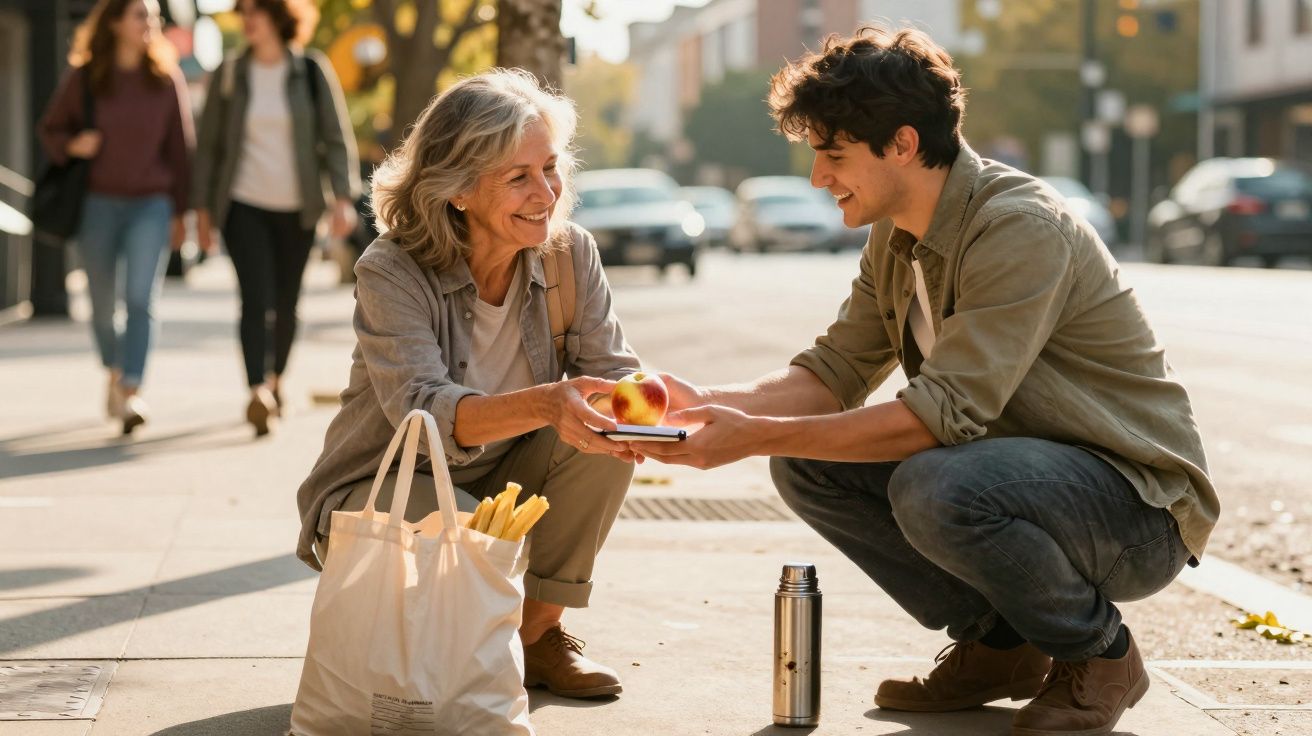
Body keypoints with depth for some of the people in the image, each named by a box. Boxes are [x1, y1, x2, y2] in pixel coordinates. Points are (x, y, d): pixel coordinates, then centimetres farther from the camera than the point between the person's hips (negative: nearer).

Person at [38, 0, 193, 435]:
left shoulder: (166, 78, 2)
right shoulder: (84, 77, -1)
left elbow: (179, 146, 6)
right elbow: (49, 130, 9)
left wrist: (179, 212, 5)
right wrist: (72, 145, -14)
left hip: (151, 204, -1)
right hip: (98, 203, 1)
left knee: (140, 299, -15)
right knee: (102, 304, 10)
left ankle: (131, 393, -20)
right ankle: (114, 373, 35)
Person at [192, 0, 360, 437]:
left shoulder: (312, 72, 1)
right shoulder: (228, 76, 4)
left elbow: (337, 138, 1)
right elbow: (209, 145, 8)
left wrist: (343, 196, -10)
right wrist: (203, 207, 5)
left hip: (296, 208, 1)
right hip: (245, 206, -1)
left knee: (286, 302, 9)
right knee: (256, 297, -16)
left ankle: (275, 379, 32)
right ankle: (258, 392, -26)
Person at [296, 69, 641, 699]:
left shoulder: (570, 256, -9)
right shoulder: (391, 271, -23)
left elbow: (614, 373, -14)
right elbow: (425, 414, -37)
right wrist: (548, 403, -55)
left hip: (504, 486, 5)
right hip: (378, 493, -4)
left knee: (605, 434, -23)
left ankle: (538, 631, -4)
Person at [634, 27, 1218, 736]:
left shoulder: (1020, 229, -25)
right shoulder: (896, 237, 4)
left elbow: (944, 411, -31)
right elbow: (835, 370, 6)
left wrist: (755, 435, -30)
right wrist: (711, 404, -13)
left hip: (1135, 503, -9)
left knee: (934, 488, -36)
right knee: (803, 465, -4)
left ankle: (1099, 652, -8)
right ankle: (996, 644, 7)